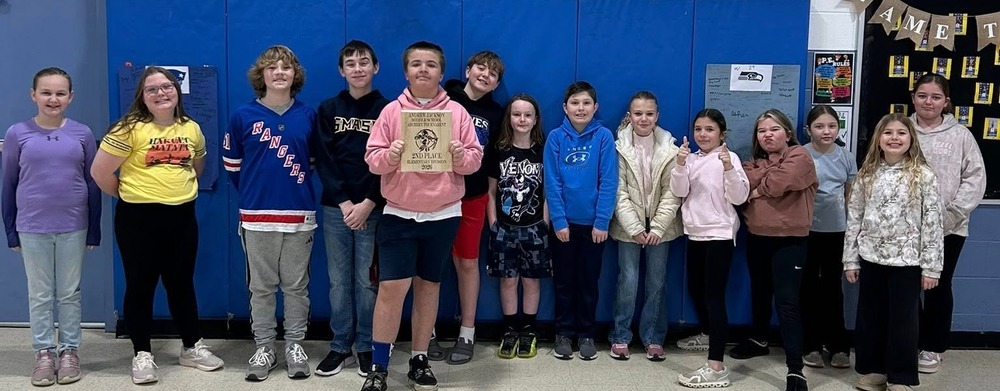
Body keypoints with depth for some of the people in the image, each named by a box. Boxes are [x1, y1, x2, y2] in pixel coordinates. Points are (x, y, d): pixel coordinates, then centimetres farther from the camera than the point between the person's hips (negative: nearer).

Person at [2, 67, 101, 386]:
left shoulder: (82, 134, -2)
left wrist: (94, 230, 3)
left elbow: (93, 184, 3)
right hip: (32, 228, 0)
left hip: (73, 227, 0)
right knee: (39, 294, 9)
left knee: (70, 292, 10)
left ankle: (69, 351, 21)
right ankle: (43, 352, 20)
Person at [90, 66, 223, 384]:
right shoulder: (130, 128, -10)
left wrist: (179, 190, 13)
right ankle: (142, 354, 16)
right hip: (139, 218, -4)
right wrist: (130, 194, 2)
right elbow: (100, 172, -10)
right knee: (141, 285, 5)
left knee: (181, 283, 14)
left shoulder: (191, 129, 6)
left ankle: (192, 347, 25)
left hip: (182, 216, 4)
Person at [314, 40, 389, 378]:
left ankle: (367, 347, 14)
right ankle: (340, 346, 17)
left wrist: (368, 204, -12)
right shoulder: (328, 109, 7)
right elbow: (323, 161, 1)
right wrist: (344, 202, -9)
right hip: (335, 207, 2)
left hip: (373, 208, -2)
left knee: (367, 280, 2)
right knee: (338, 280, 7)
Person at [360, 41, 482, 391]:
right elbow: (372, 159, -1)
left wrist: (462, 157, -19)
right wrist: (389, 156, -22)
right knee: (391, 287, -6)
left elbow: (475, 159, 3)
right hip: (398, 214, -1)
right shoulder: (391, 111, 1)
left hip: (443, 215, 1)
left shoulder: (457, 112, 2)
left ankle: (419, 360, 23)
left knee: (429, 286, 11)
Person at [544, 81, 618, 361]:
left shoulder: (603, 136, -5)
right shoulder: (556, 137, -4)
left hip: (593, 223, 0)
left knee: (589, 280, 10)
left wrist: (602, 222, -12)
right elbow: (552, 182, -5)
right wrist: (559, 220, -11)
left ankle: (586, 334, 23)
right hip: (564, 222, 0)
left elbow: (608, 182, -8)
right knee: (564, 280, 10)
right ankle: (564, 333, 22)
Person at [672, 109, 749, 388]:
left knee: (714, 296, -12)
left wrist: (728, 168, -29)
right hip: (696, 233, 7)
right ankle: (708, 335, 47)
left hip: (720, 234, -7)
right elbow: (679, 192, -3)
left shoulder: (729, 158, -9)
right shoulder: (691, 159, 7)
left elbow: (739, 198, -16)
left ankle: (716, 367, -14)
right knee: (695, 289, 20)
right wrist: (680, 165, -18)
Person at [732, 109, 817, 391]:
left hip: (789, 239, -7)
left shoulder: (799, 156, -5)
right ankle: (758, 340, 43)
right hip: (757, 237, 7)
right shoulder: (753, 162, 13)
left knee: (787, 301, -12)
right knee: (760, 292, 22)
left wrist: (757, 189, -6)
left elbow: (779, 182, -23)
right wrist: (767, 177, -17)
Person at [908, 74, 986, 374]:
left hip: (948, 227, 0)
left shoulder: (961, 135, 1)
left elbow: (975, 179, -1)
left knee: (938, 286, 10)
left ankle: (934, 347, 24)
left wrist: (952, 213, -11)